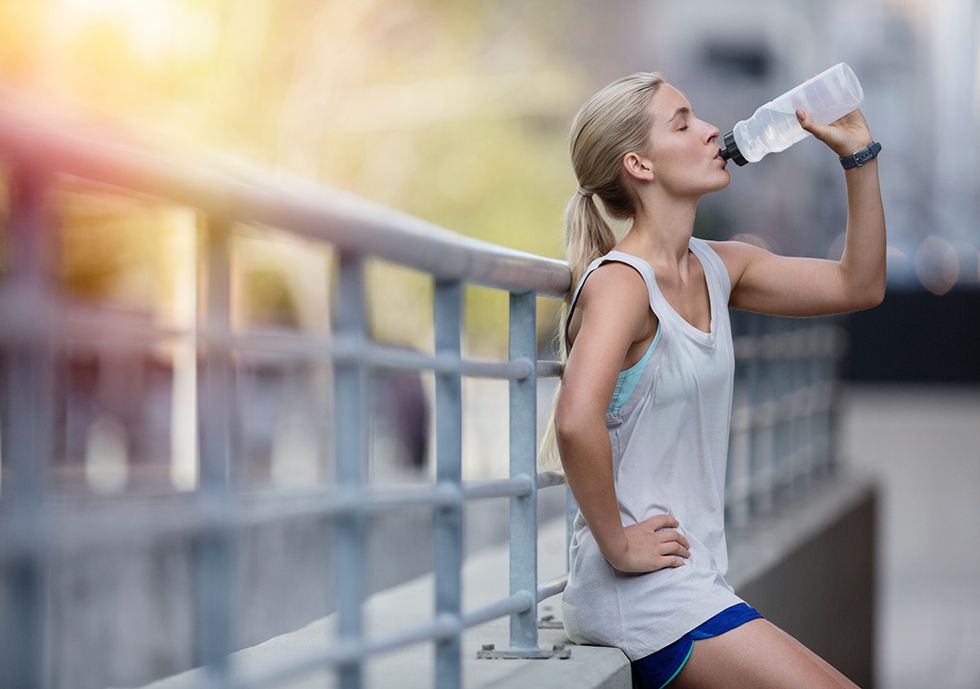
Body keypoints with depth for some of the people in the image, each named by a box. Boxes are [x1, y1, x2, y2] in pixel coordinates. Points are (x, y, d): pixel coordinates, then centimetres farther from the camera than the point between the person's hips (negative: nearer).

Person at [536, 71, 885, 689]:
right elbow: (577, 423, -32)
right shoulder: (621, 282, -15)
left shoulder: (714, 267, 11)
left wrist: (859, 156, 12)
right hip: (640, 593, -9)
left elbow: (859, 285, 18)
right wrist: (616, 544, -23)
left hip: (695, 585, 9)